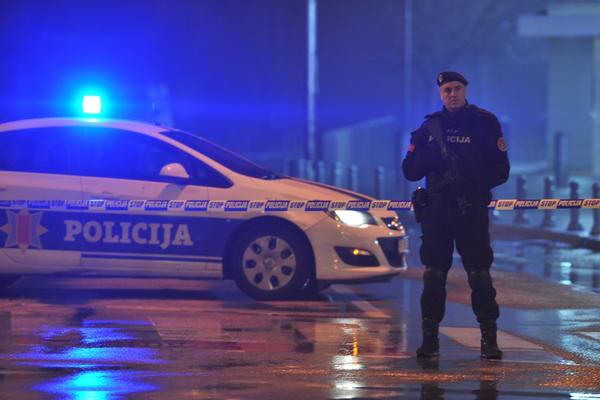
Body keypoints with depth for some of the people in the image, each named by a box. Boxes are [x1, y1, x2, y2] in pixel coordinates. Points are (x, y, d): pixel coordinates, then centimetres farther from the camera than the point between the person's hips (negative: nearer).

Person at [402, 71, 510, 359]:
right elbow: (410, 172, 9)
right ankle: (430, 339, 5)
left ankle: (489, 340, -2)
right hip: (435, 210, 3)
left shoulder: (485, 124, 3)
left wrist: (475, 183, -16)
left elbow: (501, 171, 0)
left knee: (480, 274, -5)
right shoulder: (430, 127, 11)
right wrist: (422, 153, -11)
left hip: (471, 209, -3)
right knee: (433, 275, 2)